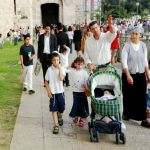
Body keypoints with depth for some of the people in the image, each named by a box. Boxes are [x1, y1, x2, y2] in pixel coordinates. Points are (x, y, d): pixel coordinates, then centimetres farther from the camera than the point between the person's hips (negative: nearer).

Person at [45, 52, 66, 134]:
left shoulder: (61, 69, -4)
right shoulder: (49, 70, -3)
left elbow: (61, 78, -23)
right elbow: (46, 81, 1)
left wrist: (59, 68, -19)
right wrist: (48, 91, -6)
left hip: (60, 91, 1)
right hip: (52, 92, -1)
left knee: (61, 108, 13)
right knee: (54, 109, -2)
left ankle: (59, 116, 46)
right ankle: (56, 125, 2)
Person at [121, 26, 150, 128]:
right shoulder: (127, 45, -8)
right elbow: (124, 61, -12)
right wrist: (128, 75, -19)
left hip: (141, 75, 3)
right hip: (129, 75, -3)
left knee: (142, 97, 2)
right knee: (128, 96, 7)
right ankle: (126, 114, 29)